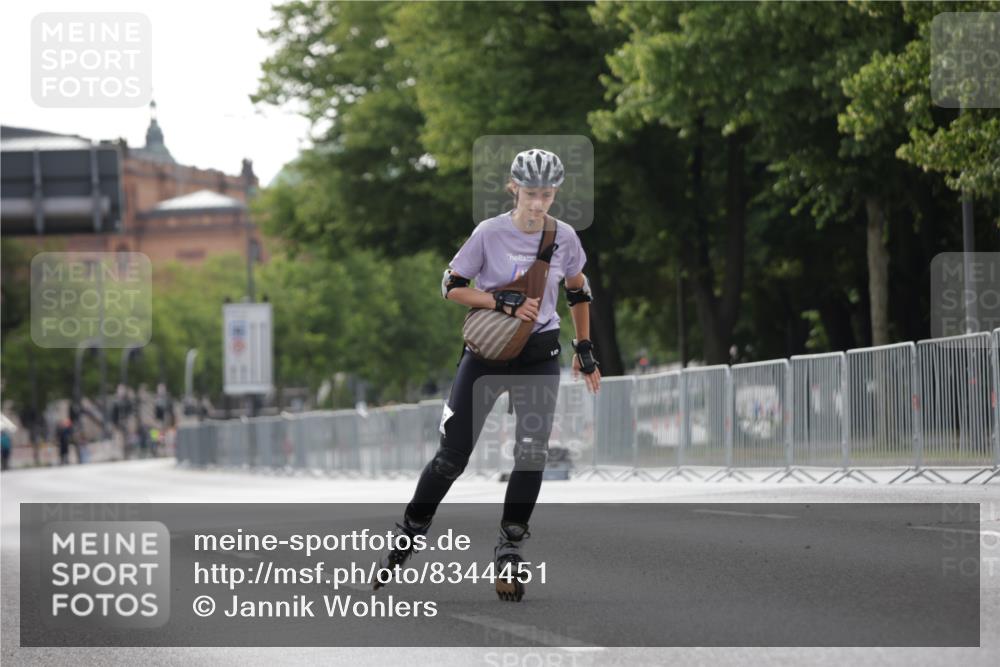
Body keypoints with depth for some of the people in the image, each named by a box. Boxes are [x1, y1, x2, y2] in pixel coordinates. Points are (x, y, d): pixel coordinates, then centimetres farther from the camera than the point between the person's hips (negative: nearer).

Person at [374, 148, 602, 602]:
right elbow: (451, 287, -7)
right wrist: (505, 305, -19)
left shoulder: (564, 237, -1)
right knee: (453, 455, 0)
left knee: (532, 455, -8)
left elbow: (578, 292, 14)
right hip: (486, 352, -2)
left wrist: (585, 351, 15)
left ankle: (509, 551, 3)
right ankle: (408, 536, 17)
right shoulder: (490, 233, -11)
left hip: (540, 356, 2)